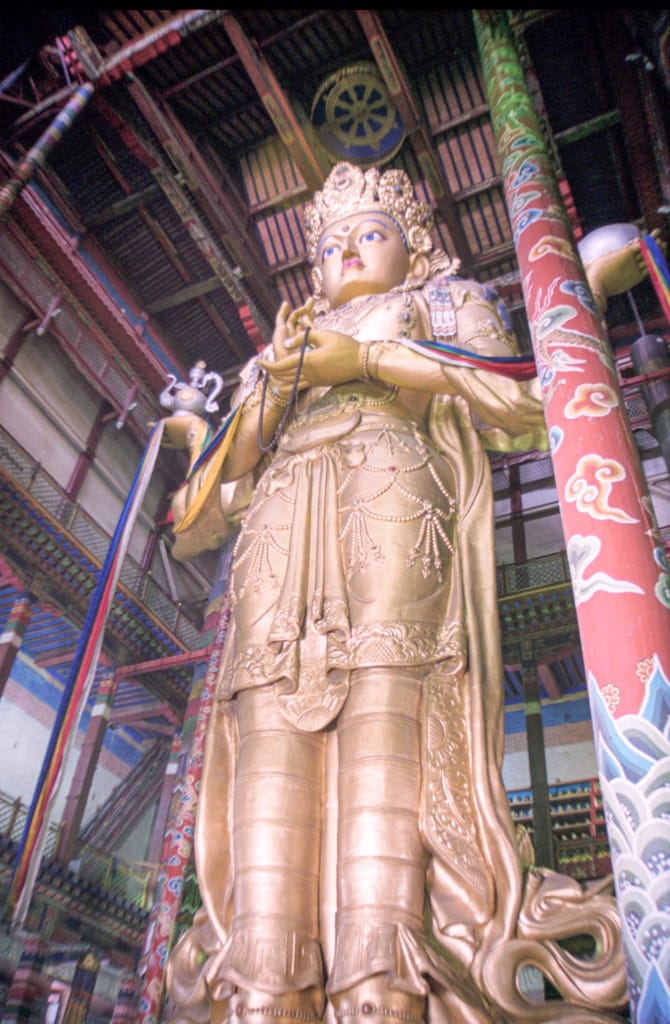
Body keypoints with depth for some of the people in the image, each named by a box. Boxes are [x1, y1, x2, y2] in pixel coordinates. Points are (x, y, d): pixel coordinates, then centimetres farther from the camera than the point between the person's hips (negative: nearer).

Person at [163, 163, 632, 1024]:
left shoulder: (436, 302, 28)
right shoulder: (286, 339, 37)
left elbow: (514, 401, 7)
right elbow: (233, 472, 26)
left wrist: (368, 357, 2)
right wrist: (246, 401, 7)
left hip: (387, 477, -3)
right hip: (283, 504, 4)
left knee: (380, 703, -25)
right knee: (268, 719, -19)